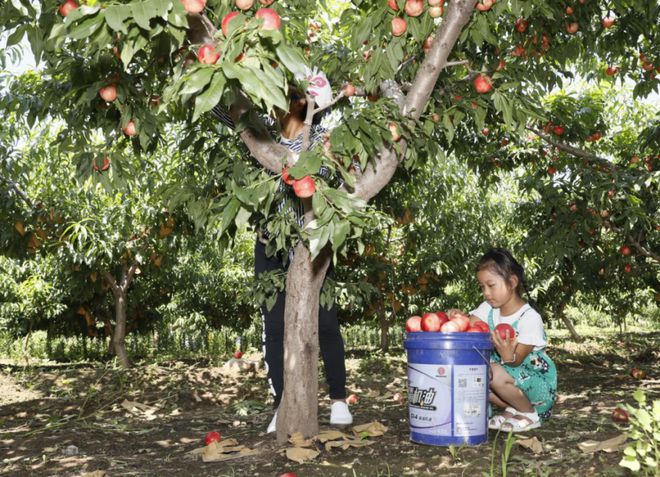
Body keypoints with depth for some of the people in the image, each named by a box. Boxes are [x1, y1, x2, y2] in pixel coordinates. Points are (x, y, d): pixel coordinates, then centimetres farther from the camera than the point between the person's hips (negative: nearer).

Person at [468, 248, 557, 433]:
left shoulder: (530, 318, -21)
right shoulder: (488, 309, -2)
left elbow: (516, 361, -23)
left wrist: (508, 356, -46)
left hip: (538, 379, -7)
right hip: (507, 370, 7)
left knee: (496, 374, -34)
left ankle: (529, 414, -5)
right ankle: (512, 409, 5)